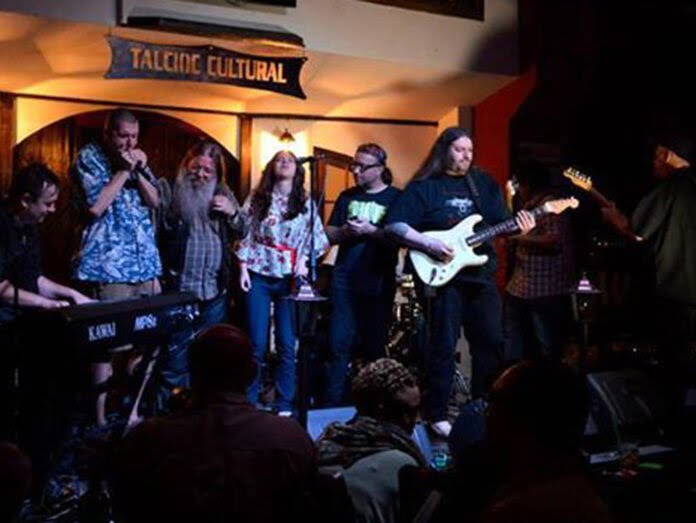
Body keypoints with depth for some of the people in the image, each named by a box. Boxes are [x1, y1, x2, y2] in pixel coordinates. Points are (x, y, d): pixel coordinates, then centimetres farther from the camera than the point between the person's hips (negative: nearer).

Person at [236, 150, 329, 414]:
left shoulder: (306, 203, 8)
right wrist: (243, 267, -2)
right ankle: (248, 401, 9)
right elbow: (244, 233, 5)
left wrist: (304, 260, -7)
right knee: (256, 343, -2)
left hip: (289, 278, 1)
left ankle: (285, 405, 9)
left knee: (287, 345, 0)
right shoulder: (257, 199, 6)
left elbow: (316, 237, 8)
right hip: (259, 275, 0)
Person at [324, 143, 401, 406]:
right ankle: (332, 404, 4)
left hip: (378, 283, -3)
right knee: (339, 344, -1)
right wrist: (345, 231, -7)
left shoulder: (396, 198, 0)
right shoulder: (347, 196, 13)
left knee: (374, 347, 5)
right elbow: (329, 234, 13)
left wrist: (370, 231, -17)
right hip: (344, 279, 3)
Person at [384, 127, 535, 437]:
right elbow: (394, 226, -8)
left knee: (491, 342, 9)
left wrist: (519, 228, -7)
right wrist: (429, 244, -19)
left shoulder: (484, 184, 14)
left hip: (481, 275, 5)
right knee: (443, 346, -4)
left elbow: (501, 223, 14)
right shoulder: (423, 187, -1)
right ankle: (436, 414, 5)